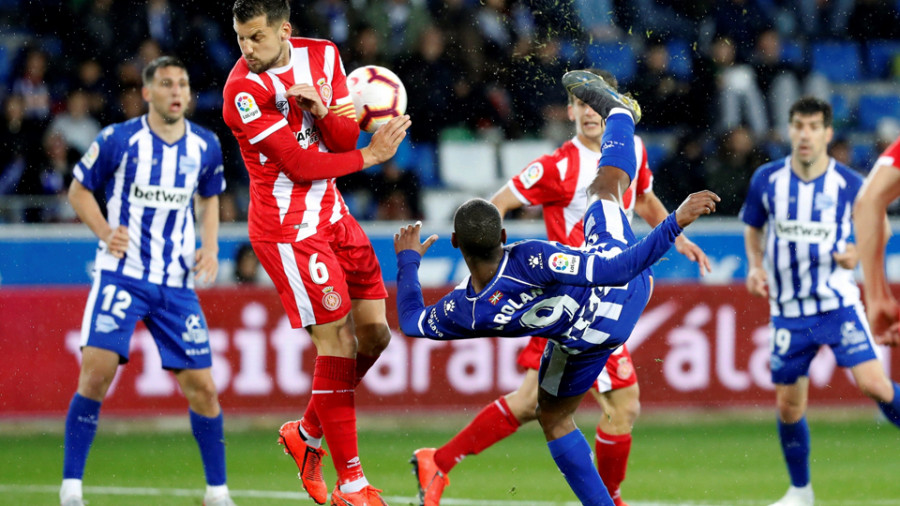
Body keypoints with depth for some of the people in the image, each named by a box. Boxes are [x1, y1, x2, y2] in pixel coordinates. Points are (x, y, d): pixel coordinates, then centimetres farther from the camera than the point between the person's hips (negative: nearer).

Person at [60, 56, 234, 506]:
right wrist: (104, 232, -13)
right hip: (121, 277, -3)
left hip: (177, 283, 3)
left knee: (201, 385, 1)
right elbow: (78, 190, 4)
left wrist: (210, 246, 4)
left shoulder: (206, 146, 4)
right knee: (96, 371, -17)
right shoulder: (117, 140, -7)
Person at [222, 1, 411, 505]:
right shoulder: (244, 91, -18)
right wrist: (371, 156, -9)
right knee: (337, 342, -10)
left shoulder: (322, 56, 2)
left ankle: (307, 433, 26)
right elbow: (300, 164, -17)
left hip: (332, 213, 7)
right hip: (287, 226, -7)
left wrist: (322, 109, -22)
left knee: (375, 334, 7)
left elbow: (346, 138, -2)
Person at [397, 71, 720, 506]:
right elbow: (618, 269, -41)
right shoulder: (532, 260, -39)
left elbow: (411, 322, -3)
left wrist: (407, 260, 10)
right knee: (606, 185, 24)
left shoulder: (463, 312, -26)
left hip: (583, 340, 1)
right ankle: (617, 111, 50)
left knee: (554, 420, 29)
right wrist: (675, 223, -43)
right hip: (630, 289, -1)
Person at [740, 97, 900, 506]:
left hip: (838, 303, -2)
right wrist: (755, 267, -3)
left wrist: (857, 253, -14)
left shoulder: (849, 184, -6)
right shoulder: (766, 180, -2)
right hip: (788, 311, 2)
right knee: (789, 404, 5)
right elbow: (753, 229, 14)